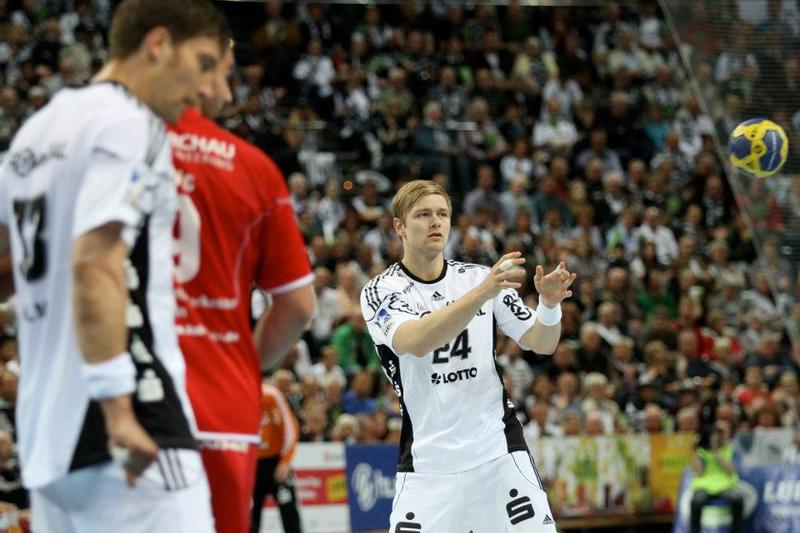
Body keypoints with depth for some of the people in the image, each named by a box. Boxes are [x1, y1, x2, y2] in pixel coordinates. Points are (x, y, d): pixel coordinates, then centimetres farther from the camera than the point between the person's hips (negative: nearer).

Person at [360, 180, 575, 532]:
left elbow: (541, 344, 4)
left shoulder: (479, 277, 6)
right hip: (427, 460, -2)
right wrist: (482, 293, -35)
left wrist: (549, 304, -18)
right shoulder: (381, 291, -4)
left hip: (499, 451, 2)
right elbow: (416, 343, -24)